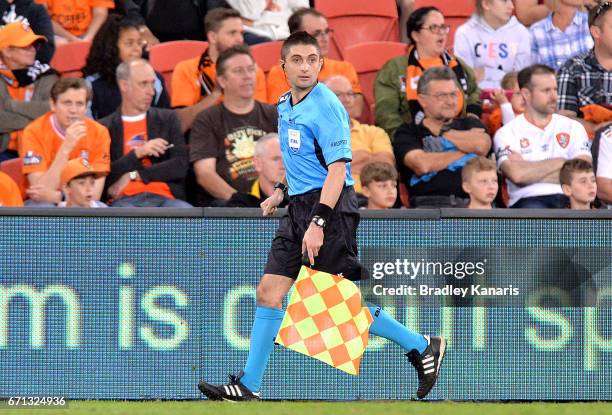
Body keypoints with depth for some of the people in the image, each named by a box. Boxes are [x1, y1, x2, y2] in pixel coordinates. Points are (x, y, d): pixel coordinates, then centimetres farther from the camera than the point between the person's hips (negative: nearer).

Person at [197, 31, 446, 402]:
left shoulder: (326, 107, -15)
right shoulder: (285, 106, 13)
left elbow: (337, 169, -20)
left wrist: (319, 222, -25)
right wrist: (282, 191, 20)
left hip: (330, 206, -9)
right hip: (299, 208, 9)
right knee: (269, 292, 3)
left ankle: (422, 348, 9)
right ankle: (248, 387, 6)